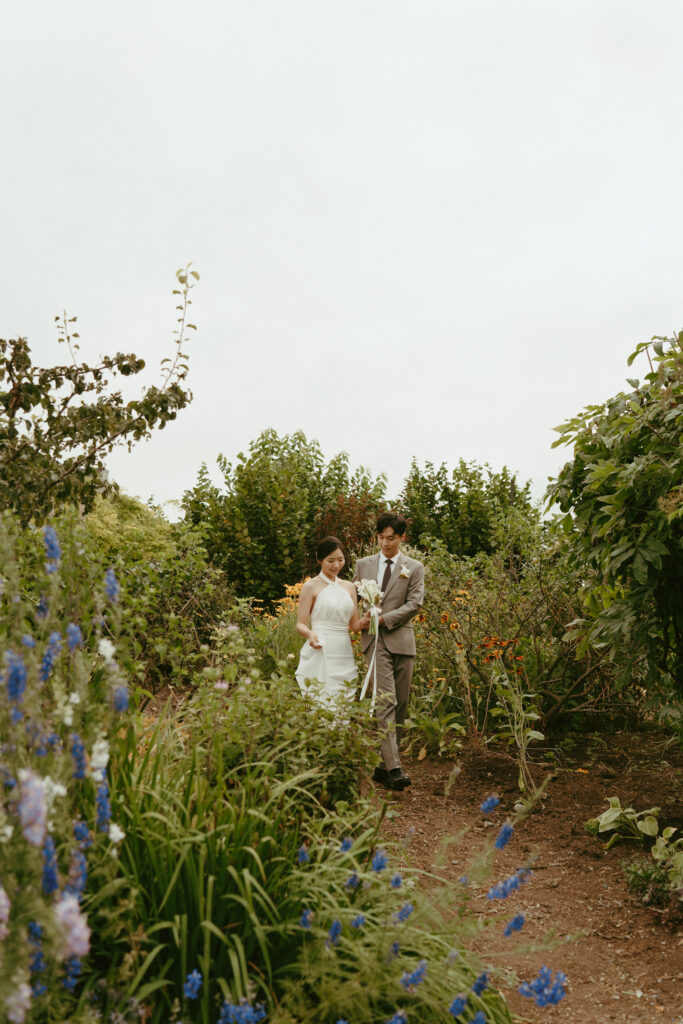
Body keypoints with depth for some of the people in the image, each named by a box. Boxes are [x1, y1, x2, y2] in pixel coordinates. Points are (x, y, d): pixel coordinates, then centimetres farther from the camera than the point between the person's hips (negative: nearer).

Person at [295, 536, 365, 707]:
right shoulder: (311, 586, 0)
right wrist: (310, 634, -24)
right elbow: (300, 624, -3)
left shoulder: (349, 587, 14)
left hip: (344, 654, 5)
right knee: (321, 704, -9)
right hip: (320, 653, -5)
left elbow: (355, 625, 15)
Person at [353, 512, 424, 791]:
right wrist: (360, 617, 0)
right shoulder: (363, 564, 14)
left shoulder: (414, 568, 9)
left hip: (401, 640, 1)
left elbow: (414, 604, -1)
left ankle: (384, 767, 13)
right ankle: (394, 768, -20)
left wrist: (383, 618, -10)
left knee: (400, 705, 2)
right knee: (386, 702, -14)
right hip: (375, 641, -1)